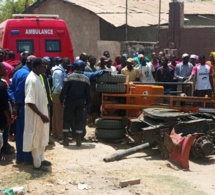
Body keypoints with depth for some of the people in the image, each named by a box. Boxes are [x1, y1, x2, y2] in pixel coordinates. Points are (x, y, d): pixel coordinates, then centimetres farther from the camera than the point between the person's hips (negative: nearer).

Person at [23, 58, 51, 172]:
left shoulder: (37, 77, 8)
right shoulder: (32, 79, -22)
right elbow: (29, 101, -25)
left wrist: (43, 114, 17)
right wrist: (41, 115, -24)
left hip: (41, 113, 9)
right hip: (35, 116, -9)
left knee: (42, 138, 18)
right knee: (36, 139, 3)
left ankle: (41, 159, 32)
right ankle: (37, 164, 13)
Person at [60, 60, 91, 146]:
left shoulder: (69, 77, -6)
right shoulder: (86, 78, 2)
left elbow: (64, 90, -10)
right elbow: (88, 93, 3)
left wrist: (62, 99, 0)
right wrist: (87, 103, 12)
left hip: (69, 102, -2)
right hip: (80, 102, 2)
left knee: (67, 119, 8)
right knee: (79, 120, 9)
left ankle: (65, 139, 6)